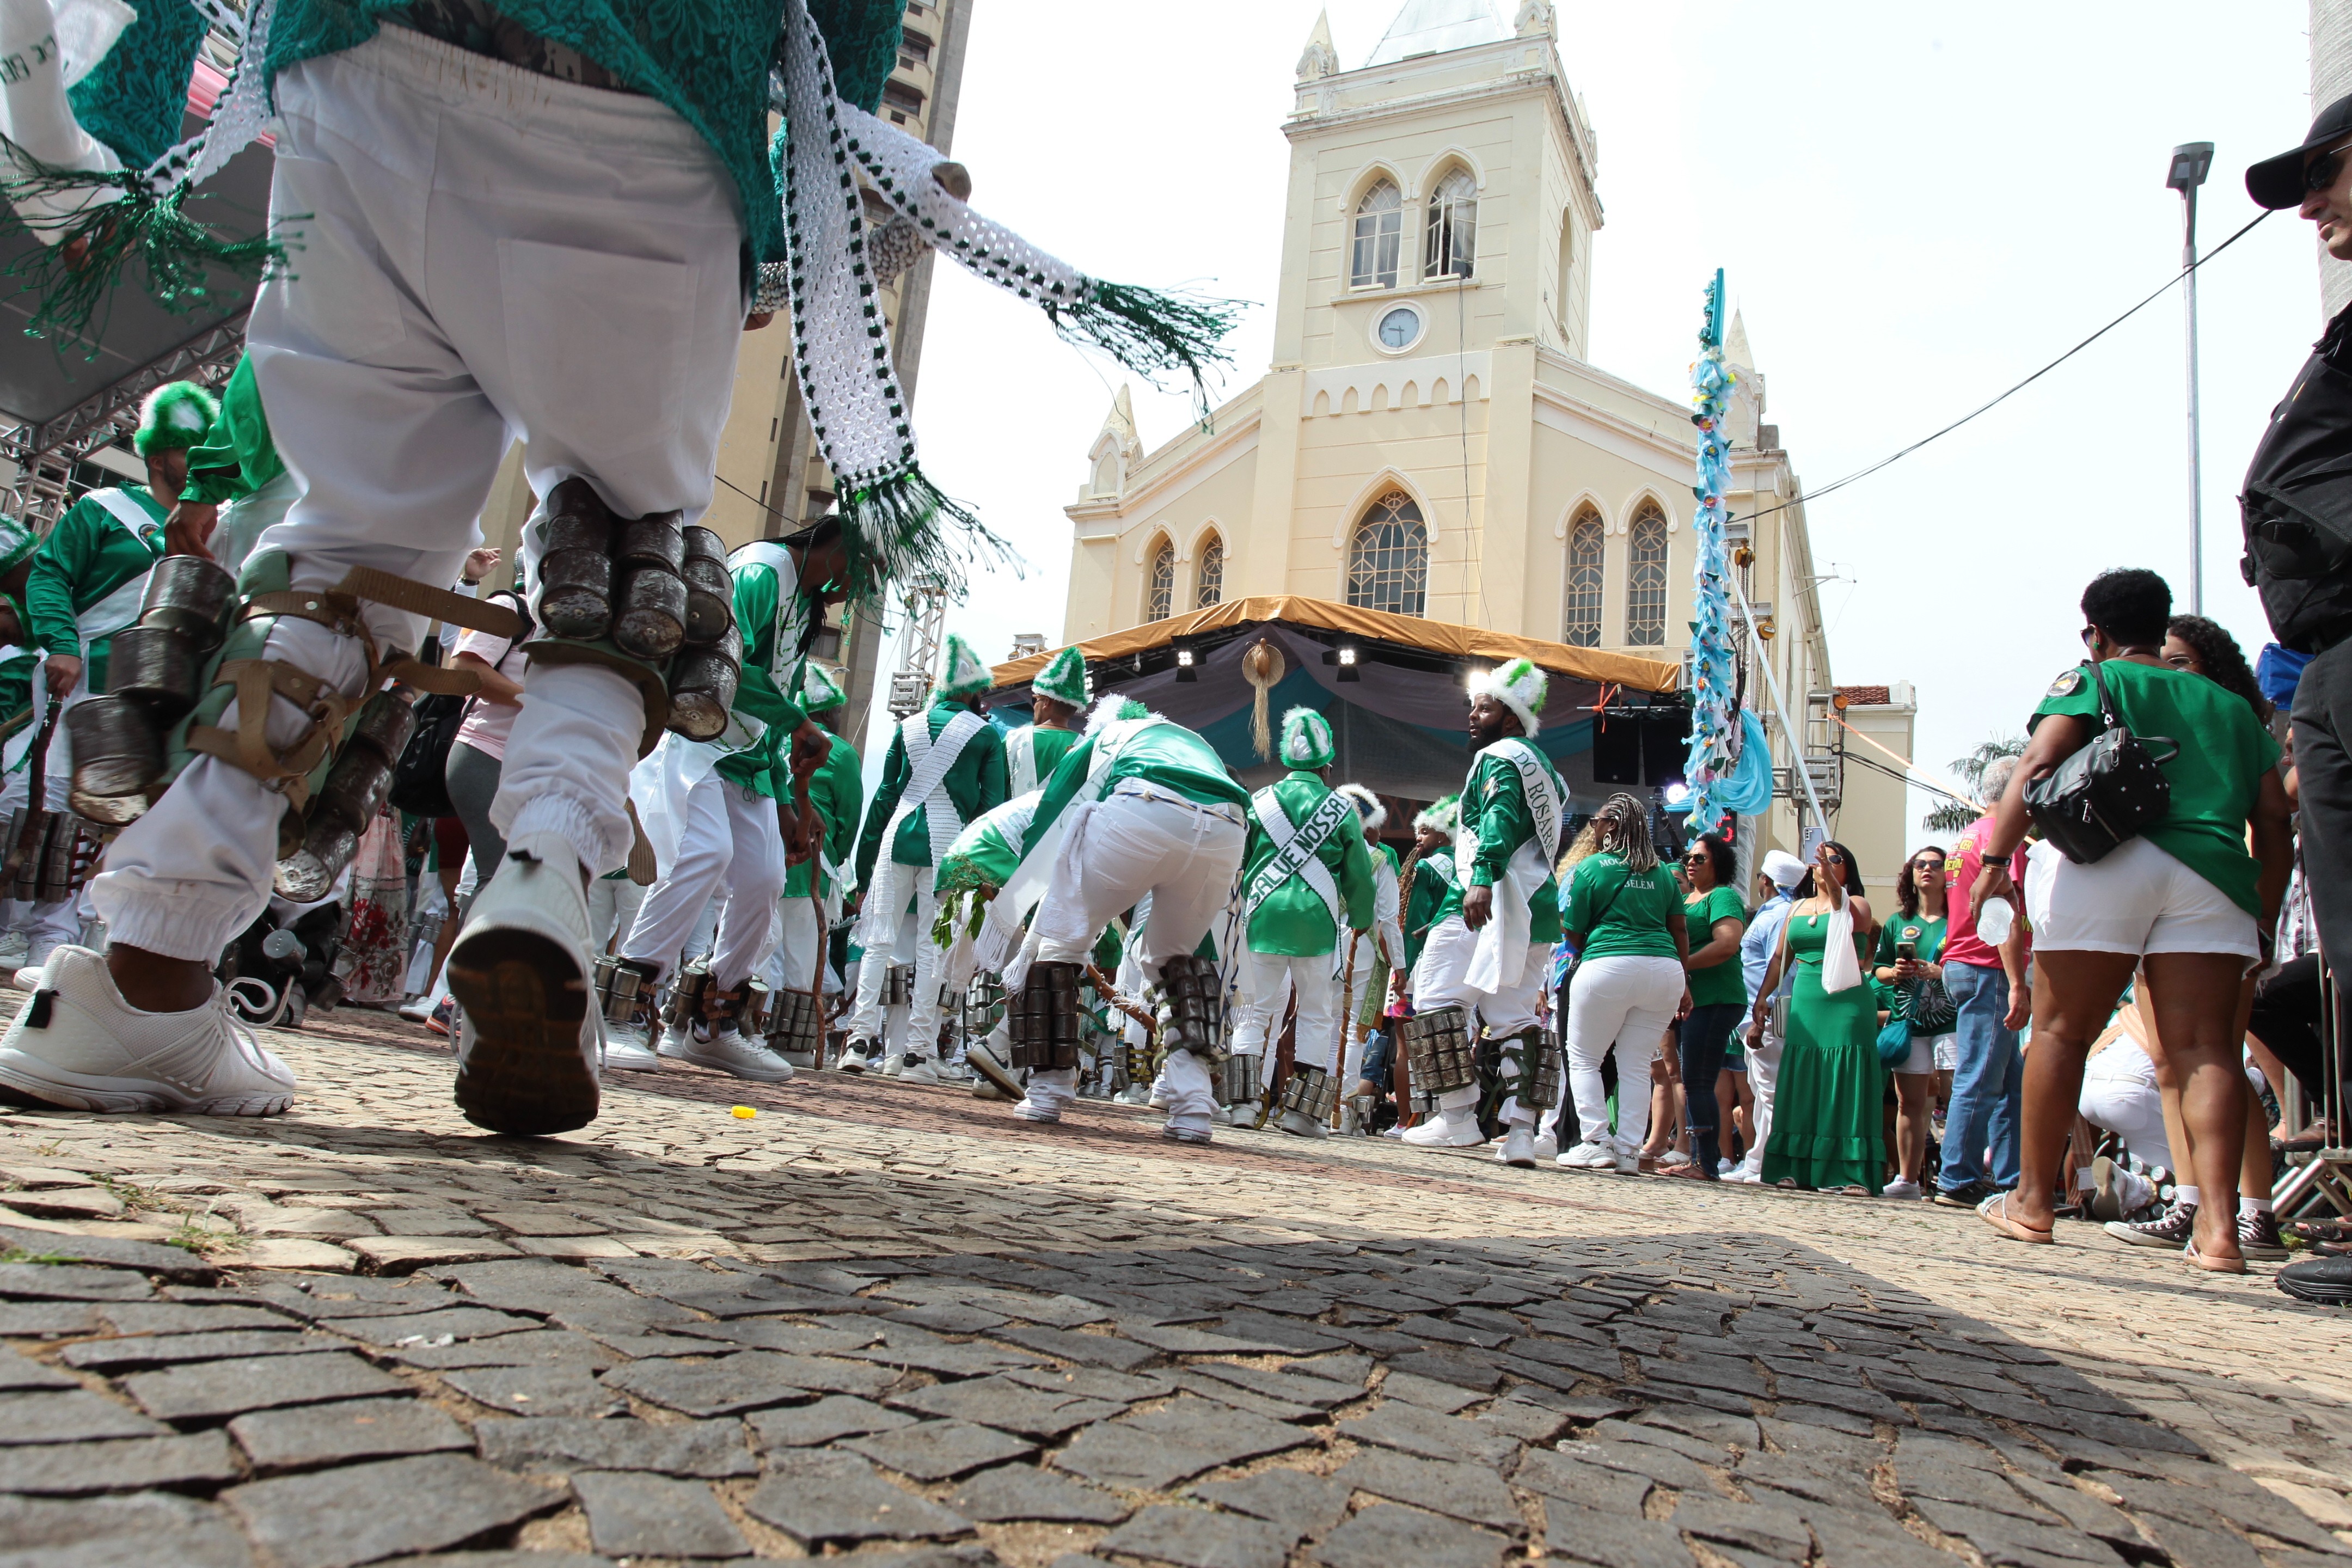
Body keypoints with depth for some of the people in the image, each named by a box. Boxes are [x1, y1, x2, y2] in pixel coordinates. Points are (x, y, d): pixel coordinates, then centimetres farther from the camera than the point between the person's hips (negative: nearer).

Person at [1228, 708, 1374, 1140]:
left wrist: (1241, 904, 25)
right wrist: (1361, 921, 24)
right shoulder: (1342, 809, 3)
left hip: (1263, 915, 2)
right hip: (1317, 920, -1)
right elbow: (1359, 875, 9)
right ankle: (1302, 1109, 4)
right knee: (1317, 1015, 7)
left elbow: (1235, 860, 10)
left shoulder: (1260, 801, 6)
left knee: (1256, 1010, 10)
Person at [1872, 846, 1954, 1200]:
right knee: (1909, 1102, 6)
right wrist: (1896, 973, -4)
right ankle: (1907, 1180, 11)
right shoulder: (1898, 923, 16)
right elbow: (1879, 969, 17)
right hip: (1908, 1021, 4)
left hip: (1950, 1020, -4)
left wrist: (1938, 972, -18)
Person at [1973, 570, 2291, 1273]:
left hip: (2109, 864, -3)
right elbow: (2274, 821, 19)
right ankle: (2219, 1224, -10)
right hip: (2213, 873, 4)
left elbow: (2037, 767, -6)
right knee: (2205, 1047, 0)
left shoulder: (2090, 681, 12)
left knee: (2061, 1033, 4)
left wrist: (1995, 857, -8)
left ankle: (2033, 1201, 10)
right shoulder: (2231, 705, 24)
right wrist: (2264, 921, 23)